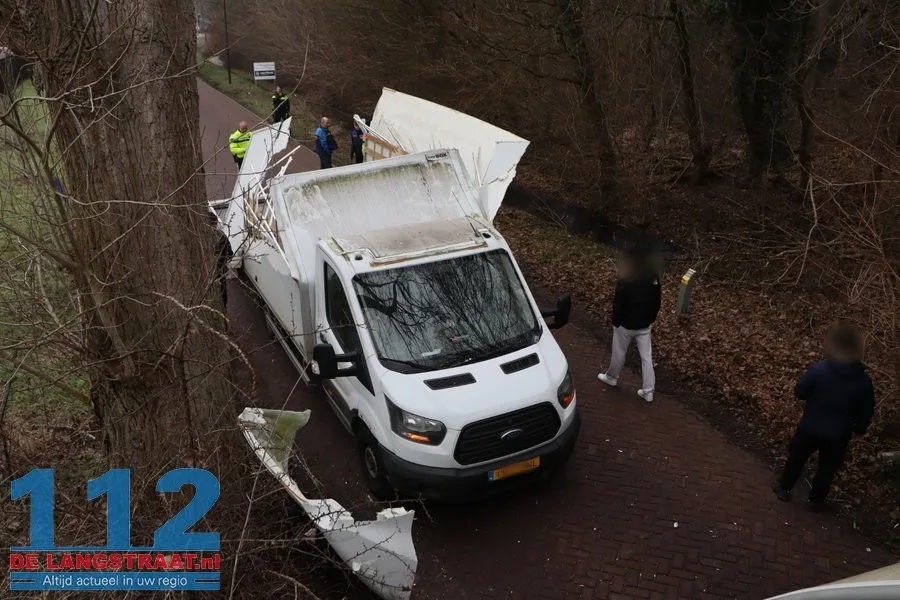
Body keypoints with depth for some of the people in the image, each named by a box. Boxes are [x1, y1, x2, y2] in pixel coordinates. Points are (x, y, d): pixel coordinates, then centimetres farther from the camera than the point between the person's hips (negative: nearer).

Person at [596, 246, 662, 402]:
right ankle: (648, 391, 15)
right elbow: (657, 301, 4)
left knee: (619, 353, 19)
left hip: (626, 325, -4)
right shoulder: (654, 277, -7)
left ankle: (611, 377, 42)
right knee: (647, 357, 10)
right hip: (645, 325, 5)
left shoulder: (625, 280, -25)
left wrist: (615, 322, -2)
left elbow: (618, 304, -18)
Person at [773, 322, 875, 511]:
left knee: (797, 457, 23)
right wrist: (859, 429, 14)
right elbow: (866, 409, -4)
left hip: (810, 427, -1)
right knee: (828, 467, 22)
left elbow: (799, 391, -12)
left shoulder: (819, 370, -24)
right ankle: (815, 500, 36)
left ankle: (784, 488, 39)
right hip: (839, 433, 1)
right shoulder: (864, 380, -16)